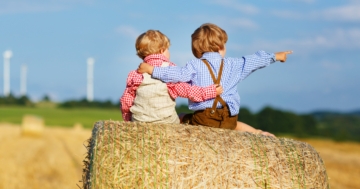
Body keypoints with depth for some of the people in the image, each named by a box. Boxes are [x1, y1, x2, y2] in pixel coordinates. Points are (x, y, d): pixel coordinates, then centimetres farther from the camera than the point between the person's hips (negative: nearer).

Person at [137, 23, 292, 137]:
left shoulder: (195, 66, -1)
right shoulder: (232, 64, 10)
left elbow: (179, 74, -15)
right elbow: (254, 61, 21)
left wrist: (151, 70, -12)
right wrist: (275, 56, 36)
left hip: (203, 118, -3)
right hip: (229, 119, 3)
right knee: (234, 124, 33)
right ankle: (256, 133, 15)